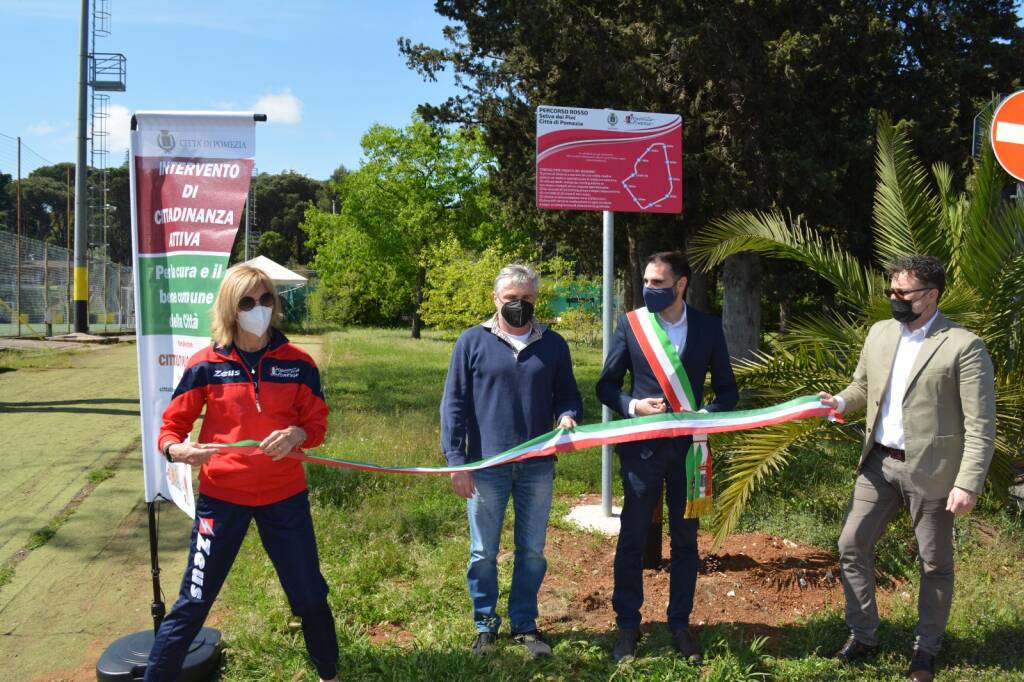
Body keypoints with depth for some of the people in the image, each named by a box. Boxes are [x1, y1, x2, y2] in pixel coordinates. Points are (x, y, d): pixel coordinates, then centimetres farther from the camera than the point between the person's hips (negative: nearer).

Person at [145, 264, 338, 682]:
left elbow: (316, 423, 2)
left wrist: (296, 435, -21)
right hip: (221, 496, -1)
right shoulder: (206, 364, -6)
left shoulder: (297, 363, -3)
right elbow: (171, 425, -1)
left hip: (284, 496, 1)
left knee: (310, 596, 13)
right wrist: (177, 449, -23)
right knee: (193, 601, 6)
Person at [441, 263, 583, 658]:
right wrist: (456, 461, -9)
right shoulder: (473, 342, -3)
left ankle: (525, 625, 29)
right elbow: (453, 404, -3)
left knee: (532, 551, 13)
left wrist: (568, 417, -12)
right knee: (483, 553, 10)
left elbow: (567, 394, 12)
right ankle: (485, 625, 27)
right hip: (487, 467, -2)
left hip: (537, 468, 2)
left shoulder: (553, 345, 5)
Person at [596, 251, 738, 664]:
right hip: (641, 446, -1)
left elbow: (727, 390, 6)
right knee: (632, 539, 7)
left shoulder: (708, 327, 0)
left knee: (685, 540, 11)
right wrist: (632, 406, -16)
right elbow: (606, 385, 2)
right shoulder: (631, 324, -2)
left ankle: (680, 624, 26)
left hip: (688, 447, 1)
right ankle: (627, 625, 21)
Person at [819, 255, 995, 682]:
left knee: (935, 563, 10)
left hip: (930, 469, -5)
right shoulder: (879, 333, 7)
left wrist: (968, 483, -19)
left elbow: (981, 425, -14)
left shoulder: (963, 346, -13)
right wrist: (841, 402, -3)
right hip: (879, 462, 6)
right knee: (852, 545, 7)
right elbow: (862, 386, 19)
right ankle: (863, 636, 24)